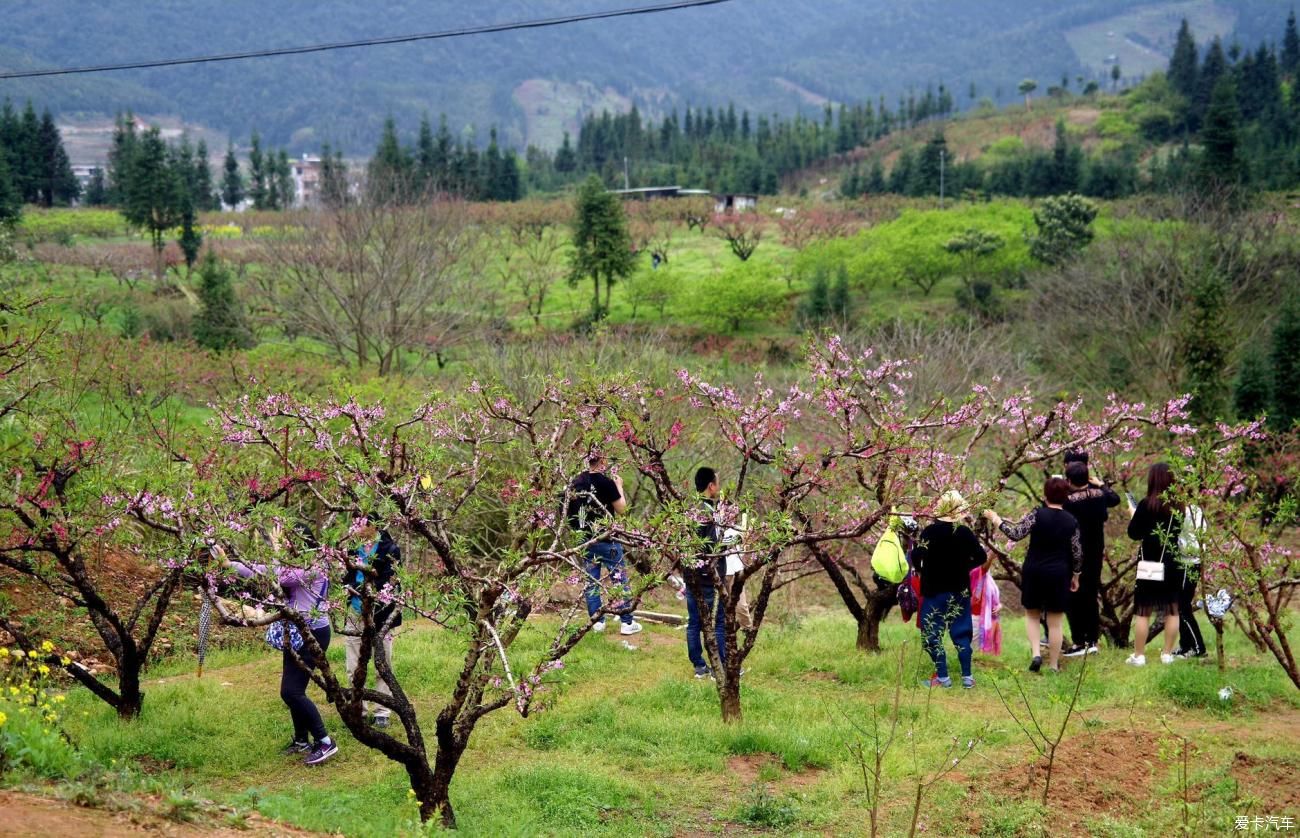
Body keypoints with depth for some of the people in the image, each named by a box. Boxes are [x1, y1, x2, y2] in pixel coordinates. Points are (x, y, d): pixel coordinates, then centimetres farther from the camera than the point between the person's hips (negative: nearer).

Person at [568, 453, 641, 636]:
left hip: (585, 537, 5)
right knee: (619, 579, 3)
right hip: (606, 538, -5)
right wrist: (619, 486, 3)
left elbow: (571, 507, 14)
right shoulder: (606, 482, -15)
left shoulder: (576, 482, 2)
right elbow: (621, 509, -8)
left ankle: (596, 621, 12)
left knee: (591, 580, 11)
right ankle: (627, 623, 4)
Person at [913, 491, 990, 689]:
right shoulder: (965, 532, -4)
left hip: (934, 590, -3)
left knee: (933, 633, 5)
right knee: (961, 633, 12)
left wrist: (920, 570, 2)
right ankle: (967, 676, 12)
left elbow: (915, 557, -18)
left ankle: (942, 677, 3)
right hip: (960, 591, 3)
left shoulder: (930, 532, -12)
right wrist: (964, 567, 12)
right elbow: (981, 558, -2)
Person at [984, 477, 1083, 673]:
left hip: (1034, 572, -1)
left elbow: (1015, 534, -17)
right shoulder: (1071, 521, -2)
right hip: (1059, 575, 1)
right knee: (1055, 622, 8)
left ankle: (1036, 653, 0)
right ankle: (1053, 665, 14)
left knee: (1032, 614, 18)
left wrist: (995, 519, -4)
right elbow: (1077, 553, 1)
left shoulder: (1037, 515, -10)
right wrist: (1076, 576, 15)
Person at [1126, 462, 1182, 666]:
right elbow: (1179, 529, 12)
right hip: (1173, 562, 4)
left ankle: (1139, 655, 4)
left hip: (1150, 563, -4)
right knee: (1172, 610, 12)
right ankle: (1167, 654, 14)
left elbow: (1134, 533, -10)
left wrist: (1134, 515, 6)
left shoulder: (1146, 504, -14)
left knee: (1143, 611, 3)